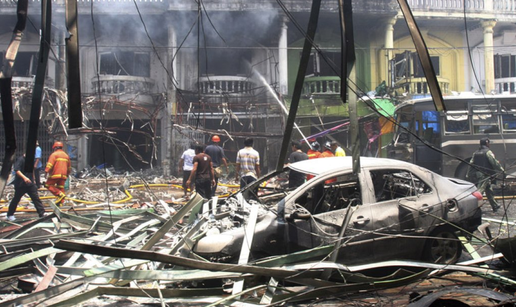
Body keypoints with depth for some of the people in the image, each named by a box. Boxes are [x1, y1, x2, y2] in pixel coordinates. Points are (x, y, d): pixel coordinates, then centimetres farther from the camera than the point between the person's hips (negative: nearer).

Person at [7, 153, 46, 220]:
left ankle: (42, 213, -5)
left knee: (36, 197, -3)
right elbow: (16, 170, -26)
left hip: (30, 183, 6)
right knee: (16, 199, 8)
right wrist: (24, 177, -37)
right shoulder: (21, 159, -14)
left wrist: (33, 179, 26)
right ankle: (10, 215, 23)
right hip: (20, 185, -6)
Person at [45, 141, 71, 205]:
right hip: (63, 175, 6)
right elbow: (69, 167, 27)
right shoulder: (66, 155, 21)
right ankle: (61, 202, 5)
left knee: (48, 185, 3)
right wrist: (67, 174, 35)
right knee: (61, 188, 9)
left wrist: (46, 172, -19)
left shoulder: (54, 154, 0)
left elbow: (50, 164, -14)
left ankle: (60, 194, -13)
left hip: (55, 174, -6)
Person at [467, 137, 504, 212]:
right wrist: (501, 170, 2)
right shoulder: (488, 152, -5)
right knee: (479, 192, -14)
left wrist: (468, 175, 18)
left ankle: (495, 206, 27)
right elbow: (494, 162, -10)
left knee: (489, 190, 18)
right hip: (484, 175, -8)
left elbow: (471, 164, 15)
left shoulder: (476, 153, 15)